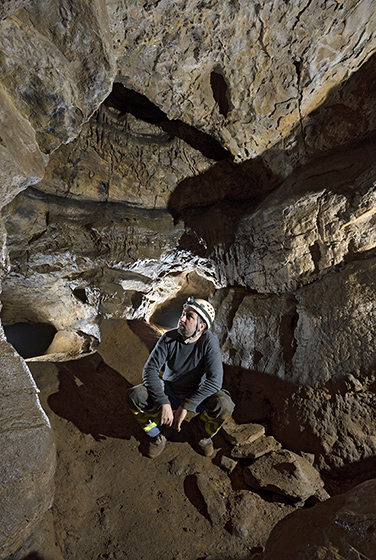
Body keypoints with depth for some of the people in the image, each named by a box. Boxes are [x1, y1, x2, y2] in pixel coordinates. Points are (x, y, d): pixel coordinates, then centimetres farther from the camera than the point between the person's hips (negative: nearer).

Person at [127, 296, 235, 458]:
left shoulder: (209, 342, -23)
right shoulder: (169, 338, -18)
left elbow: (215, 380, -29)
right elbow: (150, 369, -21)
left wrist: (185, 407, -31)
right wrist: (163, 403, -32)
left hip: (197, 395, -1)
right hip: (169, 391, 1)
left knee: (224, 405, -31)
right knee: (135, 396, -25)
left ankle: (204, 432, 6)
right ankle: (157, 436, 5)